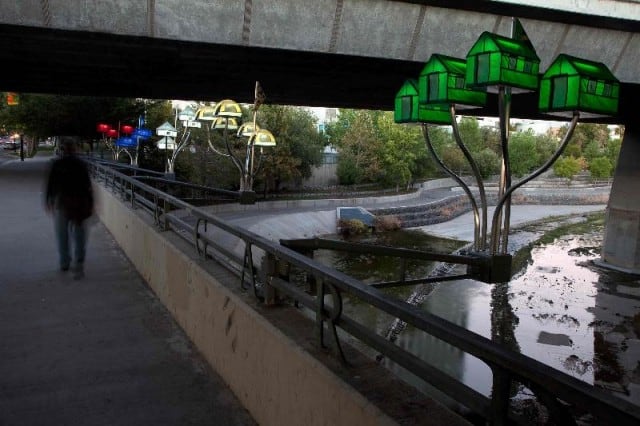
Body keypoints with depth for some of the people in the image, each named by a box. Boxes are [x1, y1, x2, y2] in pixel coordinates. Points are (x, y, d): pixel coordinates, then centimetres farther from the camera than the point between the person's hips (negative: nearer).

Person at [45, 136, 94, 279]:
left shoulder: (56, 165, -4)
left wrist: (48, 200, 12)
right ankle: (78, 263, -11)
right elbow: (87, 185, -4)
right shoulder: (81, 164, -4)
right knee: (79, 235, 3)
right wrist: (90, 203, 2)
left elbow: (50, 184, 0)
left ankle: (64, 263, 24)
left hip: (61, 202, 0)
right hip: (79, 203, 0)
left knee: (62, 235, 14)